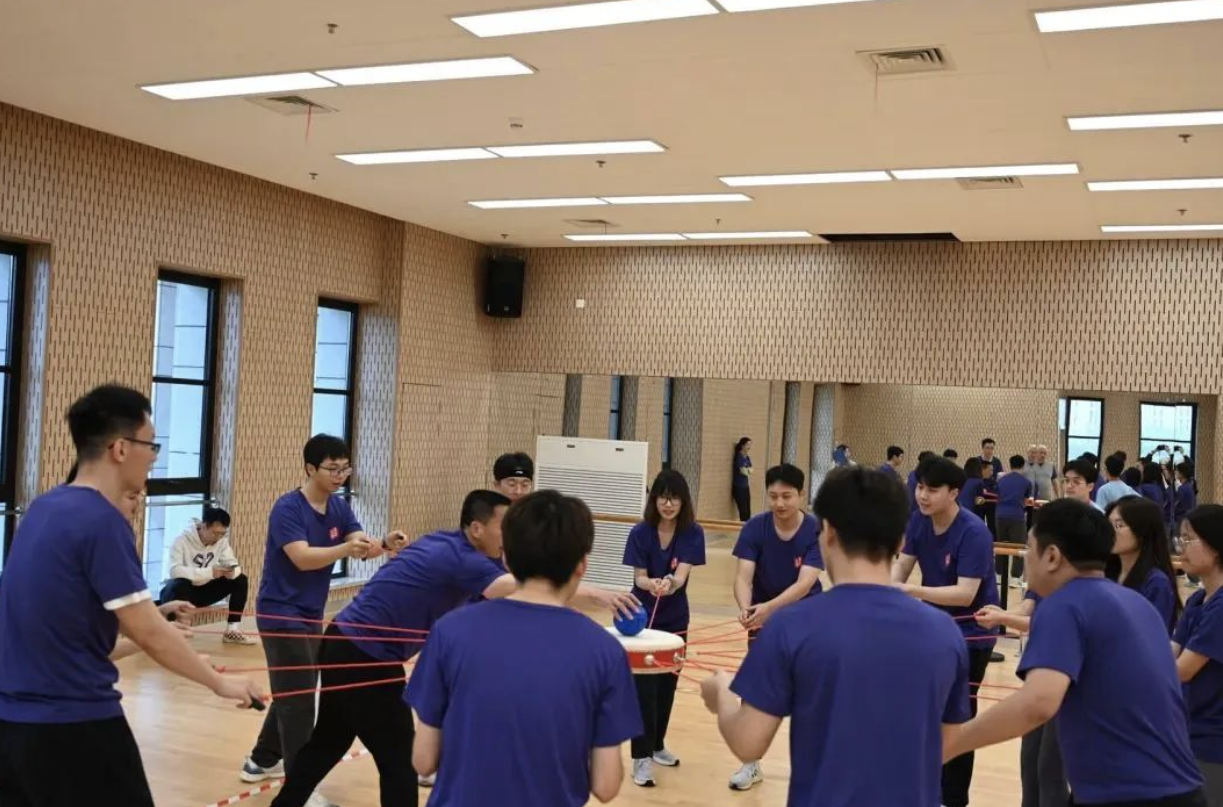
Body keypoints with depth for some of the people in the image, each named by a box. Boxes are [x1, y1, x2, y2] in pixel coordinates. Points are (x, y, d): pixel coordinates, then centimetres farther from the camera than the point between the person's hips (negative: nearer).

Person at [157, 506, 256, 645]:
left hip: (202, 591, 6)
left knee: (240, 580, -8)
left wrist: (232, 571, -32)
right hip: (180, 591, -6)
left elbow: (232, 564, -5)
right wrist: (209, 572, -43)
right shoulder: (182, 540, -23)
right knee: (181, 585, -40)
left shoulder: (222, 541, -5)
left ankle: (232, 630, -7)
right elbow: (175, 570, -35)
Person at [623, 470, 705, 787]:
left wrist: (670, 583, -46)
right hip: (643, 617, -2)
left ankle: (657, 745, 32)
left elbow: (682, 573, -23)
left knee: (667, 684, 14)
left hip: (675, 620, 3)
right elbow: (639, 576, -17)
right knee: (644, 687, -7)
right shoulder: (640, 533, -15)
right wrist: (651, 584, -40)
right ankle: (641, 757, -1)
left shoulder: (693, 533, -12)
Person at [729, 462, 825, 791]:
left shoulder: (817, 531, -22)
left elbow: (804, 583, -31)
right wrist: (746, 608, -47)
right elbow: (743, 576, -25)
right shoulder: (754, 528, -18)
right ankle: (752, 764, 17)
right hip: (764, 618, 1)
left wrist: (769, 607, -48)